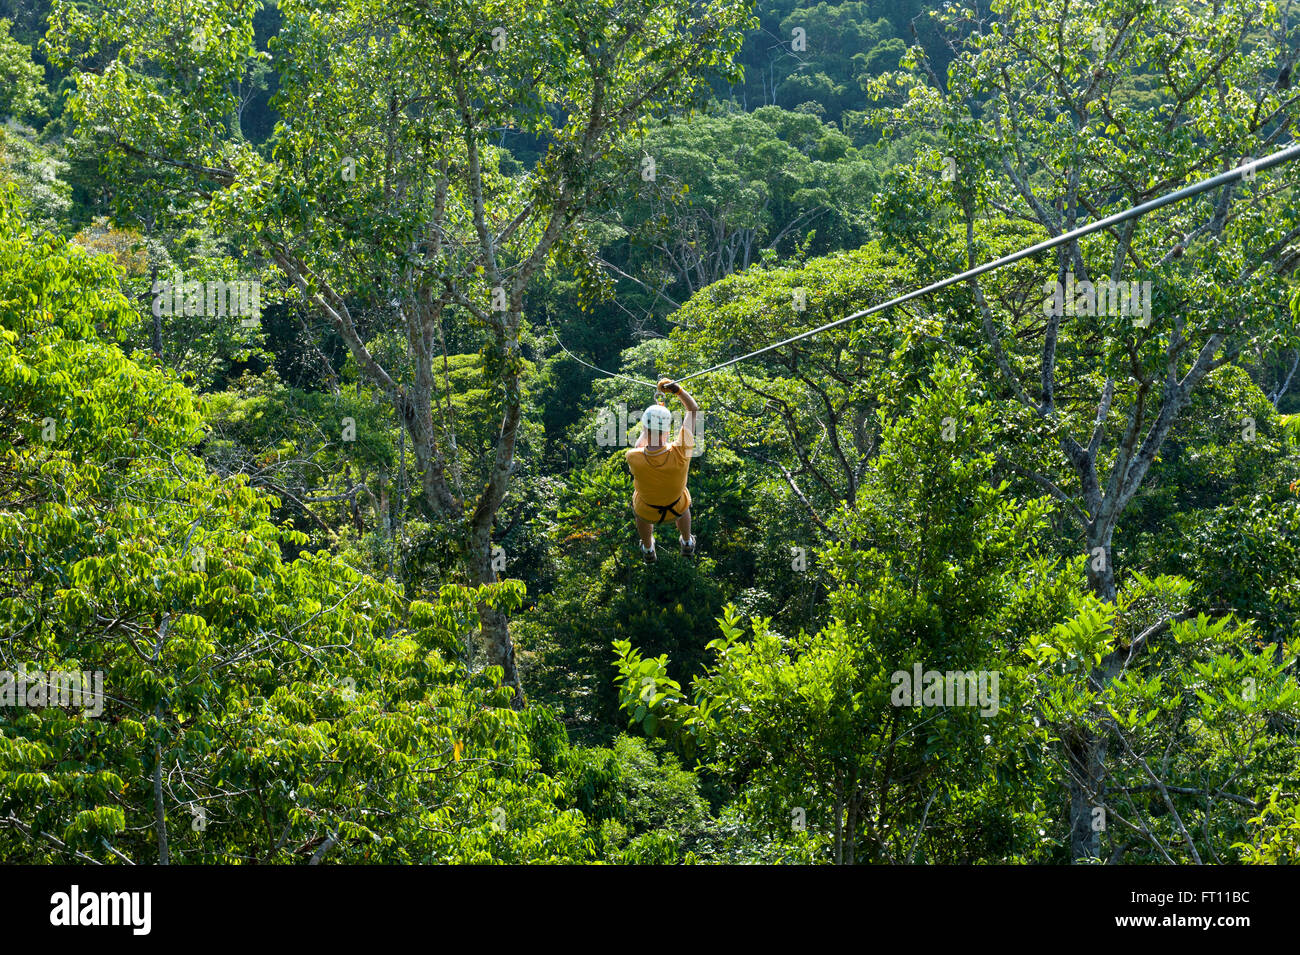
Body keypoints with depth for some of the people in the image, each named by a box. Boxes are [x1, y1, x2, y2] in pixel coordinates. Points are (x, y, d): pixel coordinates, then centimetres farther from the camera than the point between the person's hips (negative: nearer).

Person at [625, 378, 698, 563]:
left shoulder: (634, 458, -38)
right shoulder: (680, 453, -39)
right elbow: (693, 409, -27)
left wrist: (648, 426, 1)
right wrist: (678, 390, -38)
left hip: (647, 512, 0)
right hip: (677, 509, 1)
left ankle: (648, 551, 60)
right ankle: (687, 544, 61)